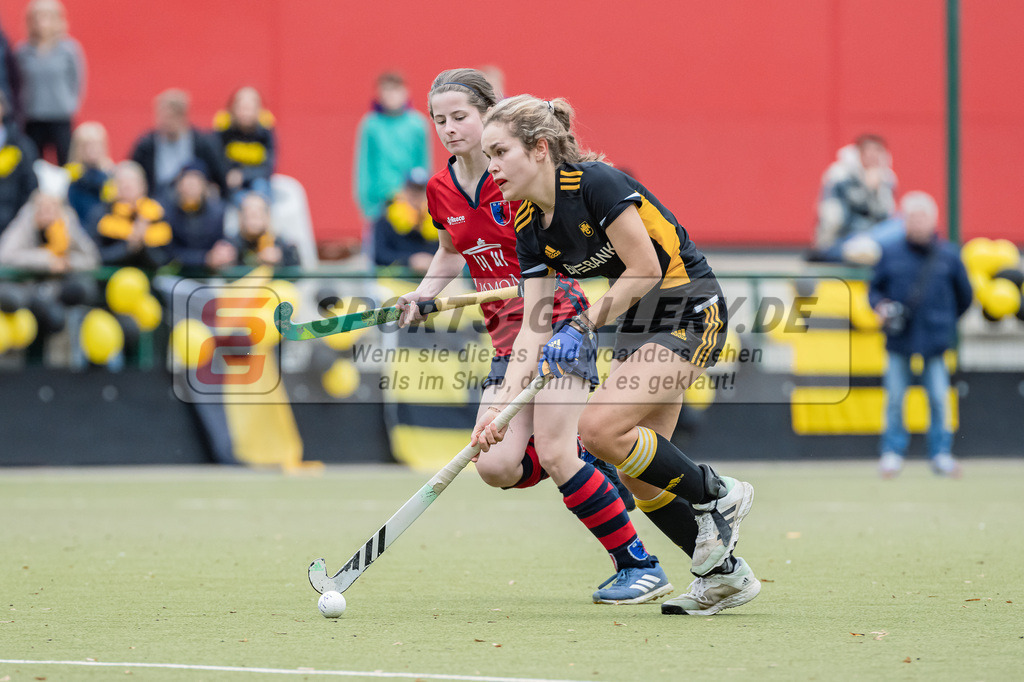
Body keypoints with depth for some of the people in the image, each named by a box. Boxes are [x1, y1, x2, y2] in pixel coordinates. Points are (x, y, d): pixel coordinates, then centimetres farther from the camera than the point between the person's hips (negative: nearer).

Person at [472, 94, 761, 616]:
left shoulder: (595, 183, -21)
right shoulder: (529, 226, 2)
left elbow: (645, 269, -20)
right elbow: (534, 326, 0)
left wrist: (583, 327, -18)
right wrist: (502, 404, -11)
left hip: (689, 309, -8)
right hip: (637, 322, 8)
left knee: (600, 426, -22)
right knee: (638, 474, 3)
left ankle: (718, 496, -4)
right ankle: (724, 574, 17)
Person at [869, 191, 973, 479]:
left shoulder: (948, 256, 1)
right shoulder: (891, 255, 0)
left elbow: (964, 295, 13)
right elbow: (875, 288, 11)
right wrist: (880, 306, -8)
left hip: (934, 338, 0)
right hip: (900, 338, 0)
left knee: (938, 399, 2)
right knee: (895, 398, 2)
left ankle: (941, 454, 12)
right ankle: (893, 452, 13)